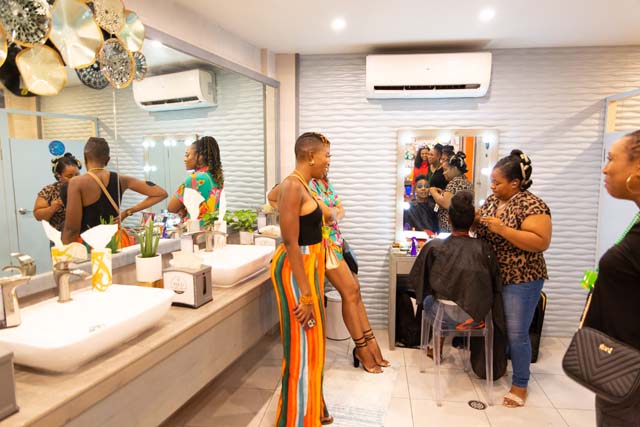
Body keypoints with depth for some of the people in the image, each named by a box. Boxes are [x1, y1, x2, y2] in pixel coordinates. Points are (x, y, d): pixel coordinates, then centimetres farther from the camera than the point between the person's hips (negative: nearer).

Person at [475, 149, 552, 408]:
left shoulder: (532, 206, -17)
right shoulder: (491, 201, 6)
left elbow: (542, 242, -24)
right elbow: (482, 230, 16)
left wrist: (503, 229, -28)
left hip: (520, 280, -7)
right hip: (491, 276, 7)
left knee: (516, 333, 3)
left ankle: (520, 385, 20)